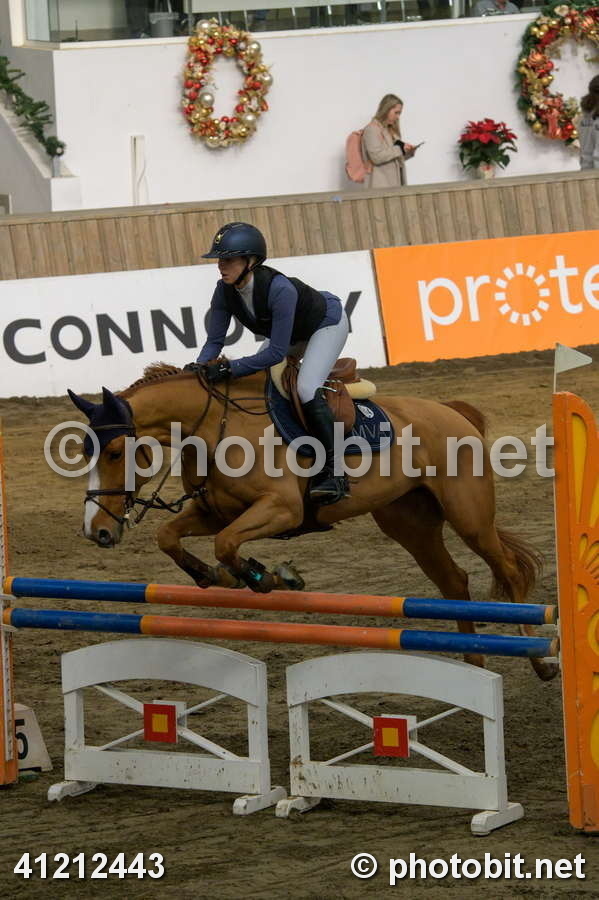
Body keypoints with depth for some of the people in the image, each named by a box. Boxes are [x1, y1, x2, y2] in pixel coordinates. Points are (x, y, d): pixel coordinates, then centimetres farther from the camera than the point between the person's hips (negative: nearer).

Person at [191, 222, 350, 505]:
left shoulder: (279, 289, -42)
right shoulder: (225, 291, -21)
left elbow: (277, 352, -40)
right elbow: (214, 341, -13)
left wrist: (229, 368, -45)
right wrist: (199, 369, -33)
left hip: (328, 325, -8)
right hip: (292, 333, 8)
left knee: (307, 389, -26)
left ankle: (334, 473, -19)